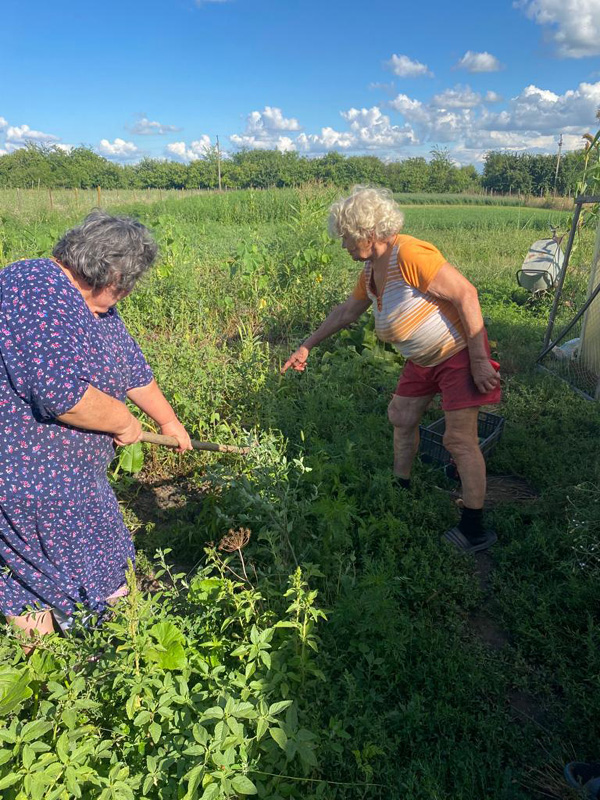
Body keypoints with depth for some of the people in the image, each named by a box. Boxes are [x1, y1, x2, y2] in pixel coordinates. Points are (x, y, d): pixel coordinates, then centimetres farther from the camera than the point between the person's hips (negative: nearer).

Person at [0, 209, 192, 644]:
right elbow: (62, 393, -35)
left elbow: (132, 366, 17)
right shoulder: (44, 295, -26)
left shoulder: (91, 301, 8)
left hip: (64, 467, 10)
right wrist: (124, 422, -18)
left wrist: (168, 420, 25)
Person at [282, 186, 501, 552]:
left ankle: (474, 529, 2)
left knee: (460, 439, -9)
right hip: (423, 358, 9)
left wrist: (479, 360, -27)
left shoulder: (409, 254, -26)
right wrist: (308, 346, 20)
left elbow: (466, 294, -28)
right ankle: (401, 486, 36)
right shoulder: (371, 269, 4)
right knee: (402, 417, 17)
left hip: (460, 352, -9)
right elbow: (346, 312, 17)